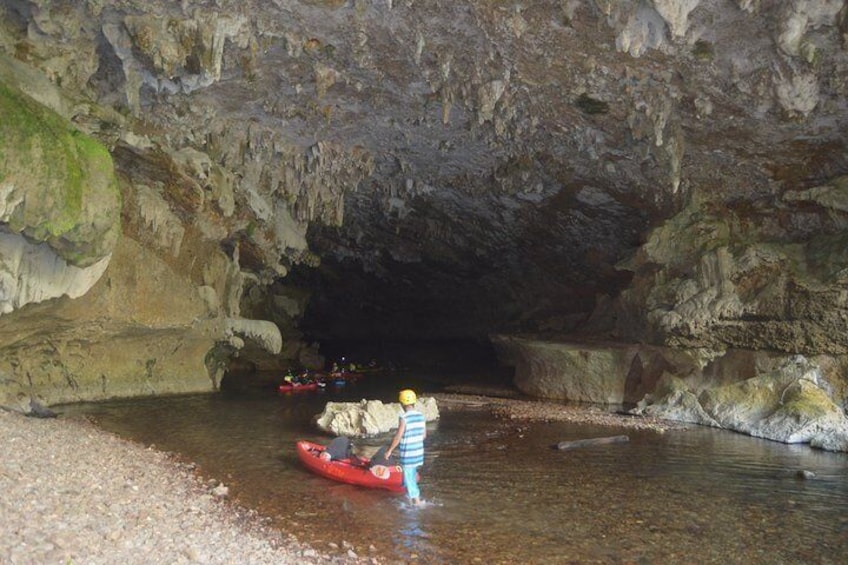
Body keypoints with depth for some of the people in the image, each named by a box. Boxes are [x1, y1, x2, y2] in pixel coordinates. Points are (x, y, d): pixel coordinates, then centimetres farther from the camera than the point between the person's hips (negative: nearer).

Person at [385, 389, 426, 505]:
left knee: (409, 478, 6)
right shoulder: (421, 416, 0)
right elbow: (424, 435, 8)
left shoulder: (404, 418, -19)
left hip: (407, 455, -7)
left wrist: (389, 450, -5)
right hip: (419, 453, 7)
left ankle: (416, 502, 9)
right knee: (412, 475, 24)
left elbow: (398, 437, -17)